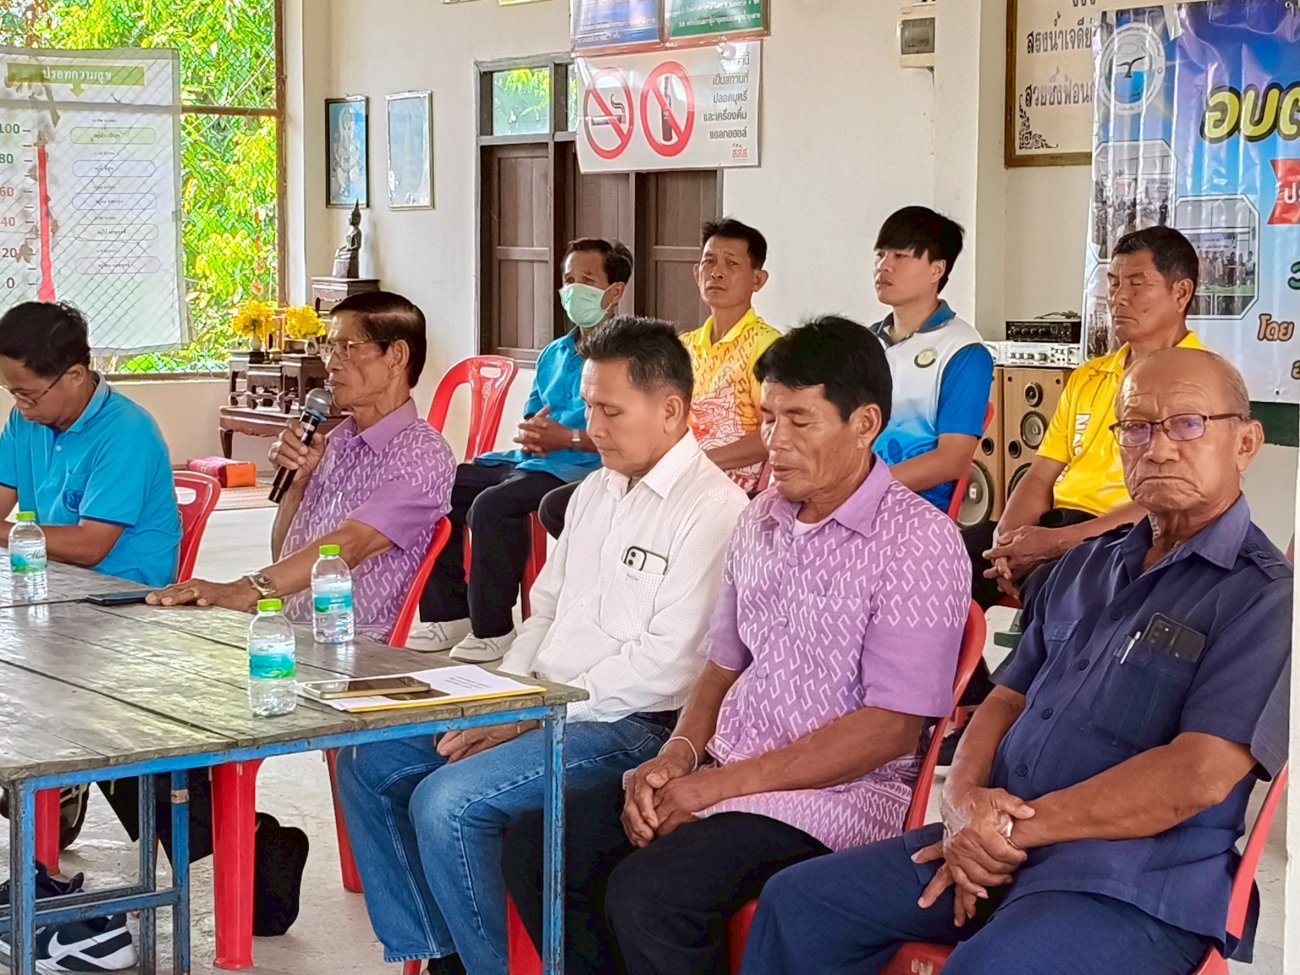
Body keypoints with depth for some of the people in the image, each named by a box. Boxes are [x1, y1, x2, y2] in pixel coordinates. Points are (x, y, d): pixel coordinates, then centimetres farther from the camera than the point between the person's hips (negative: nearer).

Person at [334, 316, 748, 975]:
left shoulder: (712, 510, -14)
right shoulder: (595, 490, 16)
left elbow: (667, 662, -20)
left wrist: (528, 717, -18)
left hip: (630, 725, -9)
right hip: (538, 704, 10)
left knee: (447, 803, -26)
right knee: (368, 762, 3)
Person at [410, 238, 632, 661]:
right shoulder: (554, 355, 24)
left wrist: (569, 437, -18)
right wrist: (529, 435, 4)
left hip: (580, 466, -9)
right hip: (531, 461, 9)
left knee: (493, 505, -32)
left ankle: (493, 630, -22)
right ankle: (449, 614, -2)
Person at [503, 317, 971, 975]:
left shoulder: (918, 543, -12)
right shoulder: (761, 520, 12)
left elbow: (892, 726, -17)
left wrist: (720, 784, -17)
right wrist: (677, 757, -2)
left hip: (836, 794, -8)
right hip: (720, 774, 8)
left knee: (646, 891, -28)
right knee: (534, 850, -6)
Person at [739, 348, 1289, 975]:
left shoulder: (1264, 595, -8)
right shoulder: (1086, 567, 19)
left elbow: (1200, 774, -18)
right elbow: (1007, 699, 18)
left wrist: (1016, 829, -14)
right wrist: (964, 800, -5)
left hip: (1136, 890, -7)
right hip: (996, 850, 8)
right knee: (797, 903, -2)